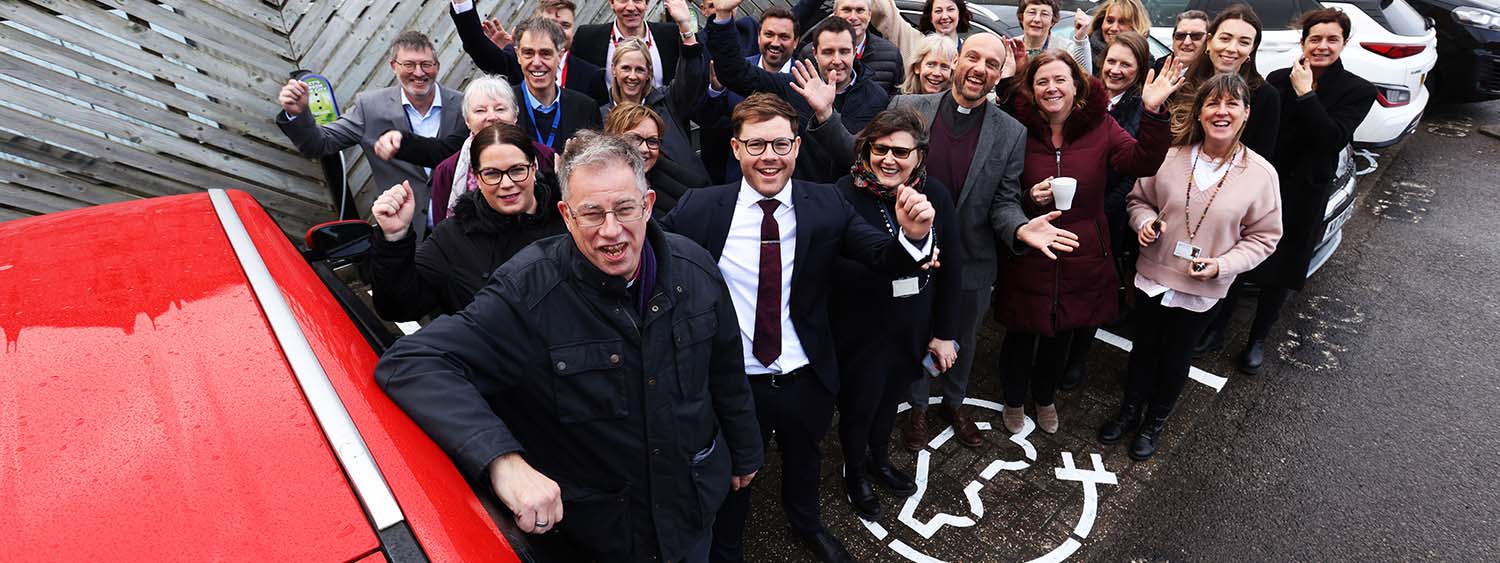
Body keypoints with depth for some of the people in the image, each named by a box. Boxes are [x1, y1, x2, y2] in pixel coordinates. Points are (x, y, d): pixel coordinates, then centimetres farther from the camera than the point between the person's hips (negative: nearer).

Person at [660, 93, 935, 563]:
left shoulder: (826, 205, -9)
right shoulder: (699, 209, -13)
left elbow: (886, 259, -15)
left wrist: (913, 235, -35)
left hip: (809, 380, 3)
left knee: (805, 462, 31)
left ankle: (807, 524, 63)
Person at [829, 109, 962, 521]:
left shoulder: (935, 195, -9)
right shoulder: (844, 196, -23)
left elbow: (950, 267, 0)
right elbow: (839, 270, -24)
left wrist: (944, 333, 3)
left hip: (913, 329, 4)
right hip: (859, 331, -4)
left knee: (891, 397, 26)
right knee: (858, 406, 17)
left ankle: (879, 459, 56)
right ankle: (855, 474, 48)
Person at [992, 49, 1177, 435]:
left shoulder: (1100, 126, -4)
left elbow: (1143, 162, -17)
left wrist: (1153, 112, -29)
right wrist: (1029, 199, -23)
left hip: (1083, 259, 3)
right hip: (1029, 259, -2)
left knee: (1062, 335, 21)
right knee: (1022, 335, 13)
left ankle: (1044, 398, 48)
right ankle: (1014, 401, 41)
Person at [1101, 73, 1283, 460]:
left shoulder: (1261, 174, -11)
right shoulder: (1170, 156, -10)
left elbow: (1263, 236, -3)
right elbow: (1139, 198, 5)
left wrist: (1223, 264, -18)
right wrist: (1145, 221, -16)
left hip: (1201, 290, -1)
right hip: (1152, 276, 1)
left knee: (1176, 359, 17)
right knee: (1144, 347, 18)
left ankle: (1155, 423, 41)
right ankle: (1129, 412, 41)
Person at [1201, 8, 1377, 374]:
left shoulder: (1357, 91, -5)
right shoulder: (1277, 80, -1)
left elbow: (1334, 139, -20)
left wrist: (1305, 94, -21)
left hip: (1303, 196, -1)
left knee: (1281, 272, 11)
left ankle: (1257, 340, 27)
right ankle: (1217, 327, 26)